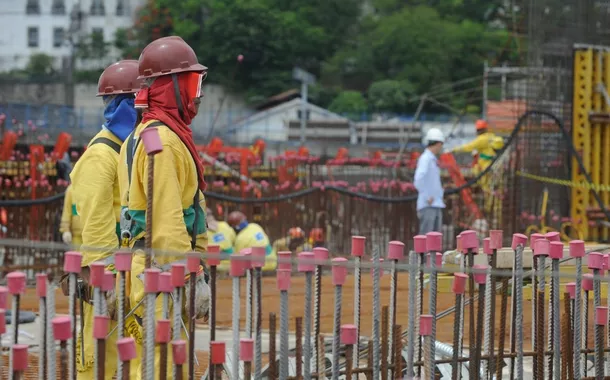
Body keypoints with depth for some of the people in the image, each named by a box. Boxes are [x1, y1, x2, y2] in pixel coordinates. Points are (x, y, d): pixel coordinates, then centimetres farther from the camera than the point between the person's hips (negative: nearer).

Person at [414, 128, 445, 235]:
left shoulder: (433, 160, 18)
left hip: (436, 206, 9)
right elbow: (418, 181, -23)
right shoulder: (425, 159, -10)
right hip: (427, 206, -9)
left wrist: (440, 194, 16)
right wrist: (427, 198, -19)